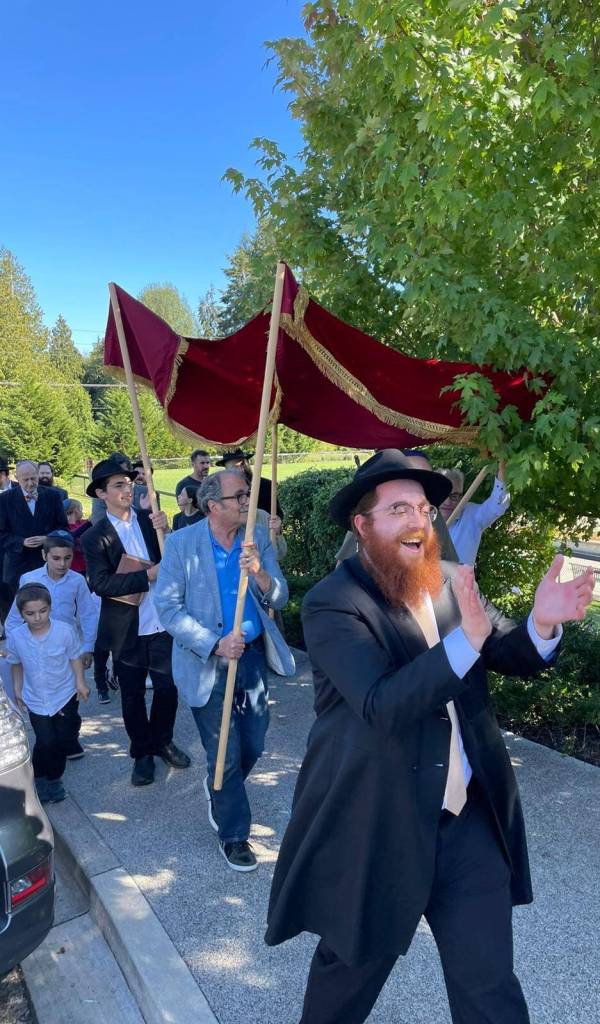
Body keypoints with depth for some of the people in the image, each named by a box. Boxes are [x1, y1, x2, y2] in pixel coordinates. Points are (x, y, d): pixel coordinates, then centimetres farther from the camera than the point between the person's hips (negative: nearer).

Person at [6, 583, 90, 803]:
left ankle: (53, 777, 35)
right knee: (45, 741, -5)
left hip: (65, 695, 0)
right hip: (35, 700, 0)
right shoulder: (15, 637, -14)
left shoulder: (64, 631, -20)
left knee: (64, 739, 8)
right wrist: (17, 692, 10)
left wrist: (80, 682, -9)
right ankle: (39, 779, 22)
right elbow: (16, 665, 4)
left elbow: (74, 657, -6)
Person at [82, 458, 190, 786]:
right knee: (132, 695, 13)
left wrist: (165, 531, -21)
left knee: (168, 688, 14)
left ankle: (162, 741, 37)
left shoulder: (150, 519, 0)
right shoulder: (94, 538, -8)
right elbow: (100, 583, -18)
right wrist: (149, 575, -25)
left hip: (162, 624, 2)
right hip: (127, 631, -2)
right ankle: (142, 753, 33)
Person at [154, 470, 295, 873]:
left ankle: (219, 792, 49)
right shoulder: (181, 544, -12)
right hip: (208, 662, -4)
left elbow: (279, 599, -3)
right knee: (225, 755, 7)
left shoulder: (258, 538, -2)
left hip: (252, 655, 4)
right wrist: (215, 643, -21)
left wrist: (260, 573, -24)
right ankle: (233, 834, 32)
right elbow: (168, 607, -12)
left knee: (253, 745, 16)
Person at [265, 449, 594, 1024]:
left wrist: (543, 624, -21)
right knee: (352, 967, 22)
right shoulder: (331, 604, -17)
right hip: (377, 826, -4)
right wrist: (467, 638, -38)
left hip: (471, 819, 4)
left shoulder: (451, 583, 1)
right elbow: (383, 707, -28)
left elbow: (517, 659, 1)